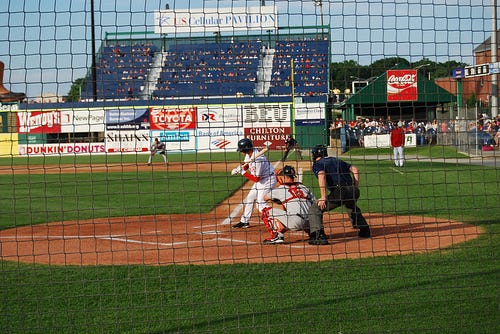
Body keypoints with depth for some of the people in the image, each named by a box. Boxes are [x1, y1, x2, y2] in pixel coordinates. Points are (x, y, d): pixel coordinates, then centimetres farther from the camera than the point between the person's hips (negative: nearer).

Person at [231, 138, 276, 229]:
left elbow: (256, 179, -26)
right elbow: (245, 165, 13)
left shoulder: (257, 159, -32)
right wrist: (237, 169, -7)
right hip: (260, 179, 10)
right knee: (249, 198, 17)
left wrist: (243, 172, -23)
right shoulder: (249, 154, -5)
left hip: (268, 180, -10)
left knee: (260, 203, -18)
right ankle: (244, 221, 30)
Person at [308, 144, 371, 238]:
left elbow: (321, 175, -13)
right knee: (352, 208, 40)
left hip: (339, 191, -7)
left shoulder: (317, 164, 10)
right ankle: (364, 230, 40)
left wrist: (323, 197, -15)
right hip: (353, 191, 7)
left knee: (315, 209, 3)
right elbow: (354, 169, 20)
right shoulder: (338, 160, 30)